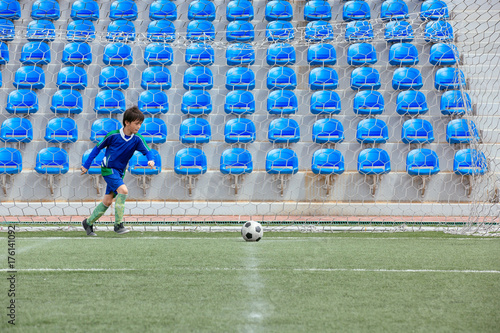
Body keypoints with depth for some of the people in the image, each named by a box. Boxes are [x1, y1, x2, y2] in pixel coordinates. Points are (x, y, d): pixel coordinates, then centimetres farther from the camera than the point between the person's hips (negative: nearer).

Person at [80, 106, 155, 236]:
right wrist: (86, 165, 0)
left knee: (107, 201, 9)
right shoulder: (113, 135, -14)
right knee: (123, 190, -25)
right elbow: (98, 148, -2)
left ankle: (88, 223, 27)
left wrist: (151, 160, -41)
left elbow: (147, 151, -16)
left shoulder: (137, 140, -6)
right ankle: (118, 224, -20)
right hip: (108, 169, -5)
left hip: (119, 172, 6)